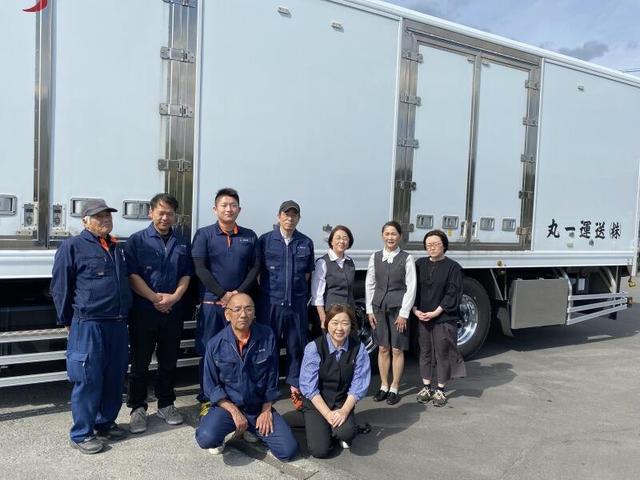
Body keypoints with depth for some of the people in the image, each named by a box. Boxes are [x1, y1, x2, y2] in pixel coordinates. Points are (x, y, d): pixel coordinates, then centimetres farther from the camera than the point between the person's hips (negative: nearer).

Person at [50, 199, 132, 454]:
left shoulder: (118, 249, 15)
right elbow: (59, 288, -4)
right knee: (88, 380, 0)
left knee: (115, 378, 13)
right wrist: (68, 322, -1)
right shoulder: (72, 246, -5)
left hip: (118, 324, 7)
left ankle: (105, 423, 29)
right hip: (88, 325, -7)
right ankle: (81, 434, 13)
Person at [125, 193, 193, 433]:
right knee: (140, 361, 4)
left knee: (169, 360, 12)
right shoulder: (137, 240, 0)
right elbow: (132, 275, -8)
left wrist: (175, 296, -10)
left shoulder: (182, 242, 10)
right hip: (143, 311, -3)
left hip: (173, 311, 3)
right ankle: (138, 408, 17)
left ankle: (166, 404, 26)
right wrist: (155, 298, -15)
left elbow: (186, 274, 7)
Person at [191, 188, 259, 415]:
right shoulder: (204, 234, 1)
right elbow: (200, 268, -6)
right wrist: (223, 295, -12)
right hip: (211, 303, -2)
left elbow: (255, 268, 5)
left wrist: (239, 293, -9)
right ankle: (206, 400, 17)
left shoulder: (249, 236, 8)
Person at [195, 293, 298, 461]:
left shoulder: (267, 336, -7)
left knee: (288, 450, -10)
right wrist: (234, 412, -13)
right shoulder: (215, 344, -10)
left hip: (259, 407, 2)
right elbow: (211, 386, -5)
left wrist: (266, 410, -1)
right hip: (227, 405, -2)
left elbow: (272, 378, 1)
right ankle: (228, 431, 8)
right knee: (207, 439, -30)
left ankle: (250, 431, 17)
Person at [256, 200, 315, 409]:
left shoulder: (306, 243, 7)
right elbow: (257, 270, 4)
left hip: (297, 303, 2)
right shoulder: (265, 240, 1)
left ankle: (295, 388, 23)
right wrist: (266, 291, 0)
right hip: (271, 302, -2)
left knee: (297, 346, 9)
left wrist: (299, 291, 8)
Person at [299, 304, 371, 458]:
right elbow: (309, 387, -15)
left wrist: (344, 411, -18)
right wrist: (328, 414, -19)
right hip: (316, 403, -1)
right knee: (319, 450, -15)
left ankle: (340, 433, 10)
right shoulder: (314, 348, -17)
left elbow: (359, 385, -7)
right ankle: (316, 426, 18)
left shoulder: (358, 349, -11)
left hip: (343, 403, 1)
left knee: (347, 433, -26)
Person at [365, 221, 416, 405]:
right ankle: (384, 386, 23)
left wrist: (404, 313, -9)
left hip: (398, 308, -3)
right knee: (383, 349, 10)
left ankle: (394, 389, 18)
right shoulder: (375, 257, 5)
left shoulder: (407, 259, -4)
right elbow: (369, 284, 8)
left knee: (397, 350, 5)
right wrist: (370, 310, 4)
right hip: (379, 307, 3)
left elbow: (411, 287, -6)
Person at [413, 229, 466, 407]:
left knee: (442, 353, 4)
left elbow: (453, 294, -9)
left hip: (444, 319, -4)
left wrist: (435, 312, -15)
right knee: (425, 352, 11)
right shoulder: (420, 265, 7)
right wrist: (415, 310, -5)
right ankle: (426, 387, 24)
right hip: (422, 318, 4)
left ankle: (440, 390, 18)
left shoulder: (453, 267, -5)